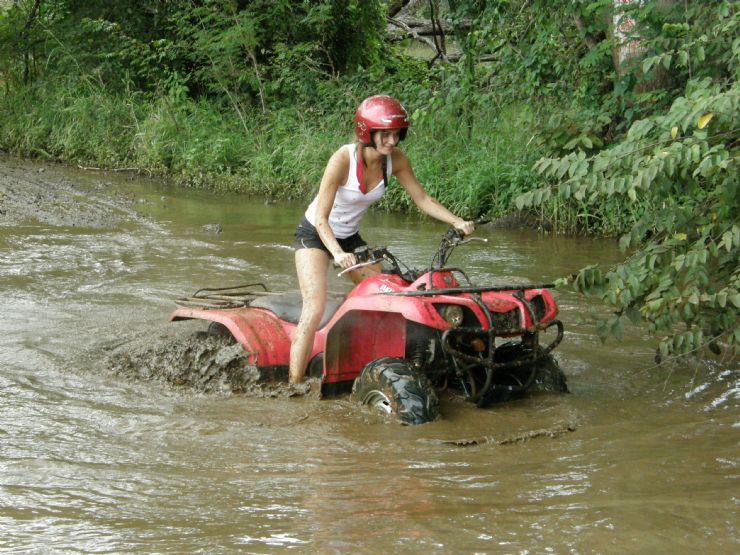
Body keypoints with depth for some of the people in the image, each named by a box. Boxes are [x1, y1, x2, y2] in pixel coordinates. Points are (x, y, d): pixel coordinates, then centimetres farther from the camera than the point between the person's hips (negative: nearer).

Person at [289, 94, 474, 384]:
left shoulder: (395, 159, -13)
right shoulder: (343, 159, -29)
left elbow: (422, 199, -3)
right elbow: (321, 218, -30)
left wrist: (457, 222, -16)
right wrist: (338, 253, -45)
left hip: (349, 238, 7)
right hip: (315, 234, -7)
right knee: (315, 309, -22)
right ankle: (294, 386, -22)